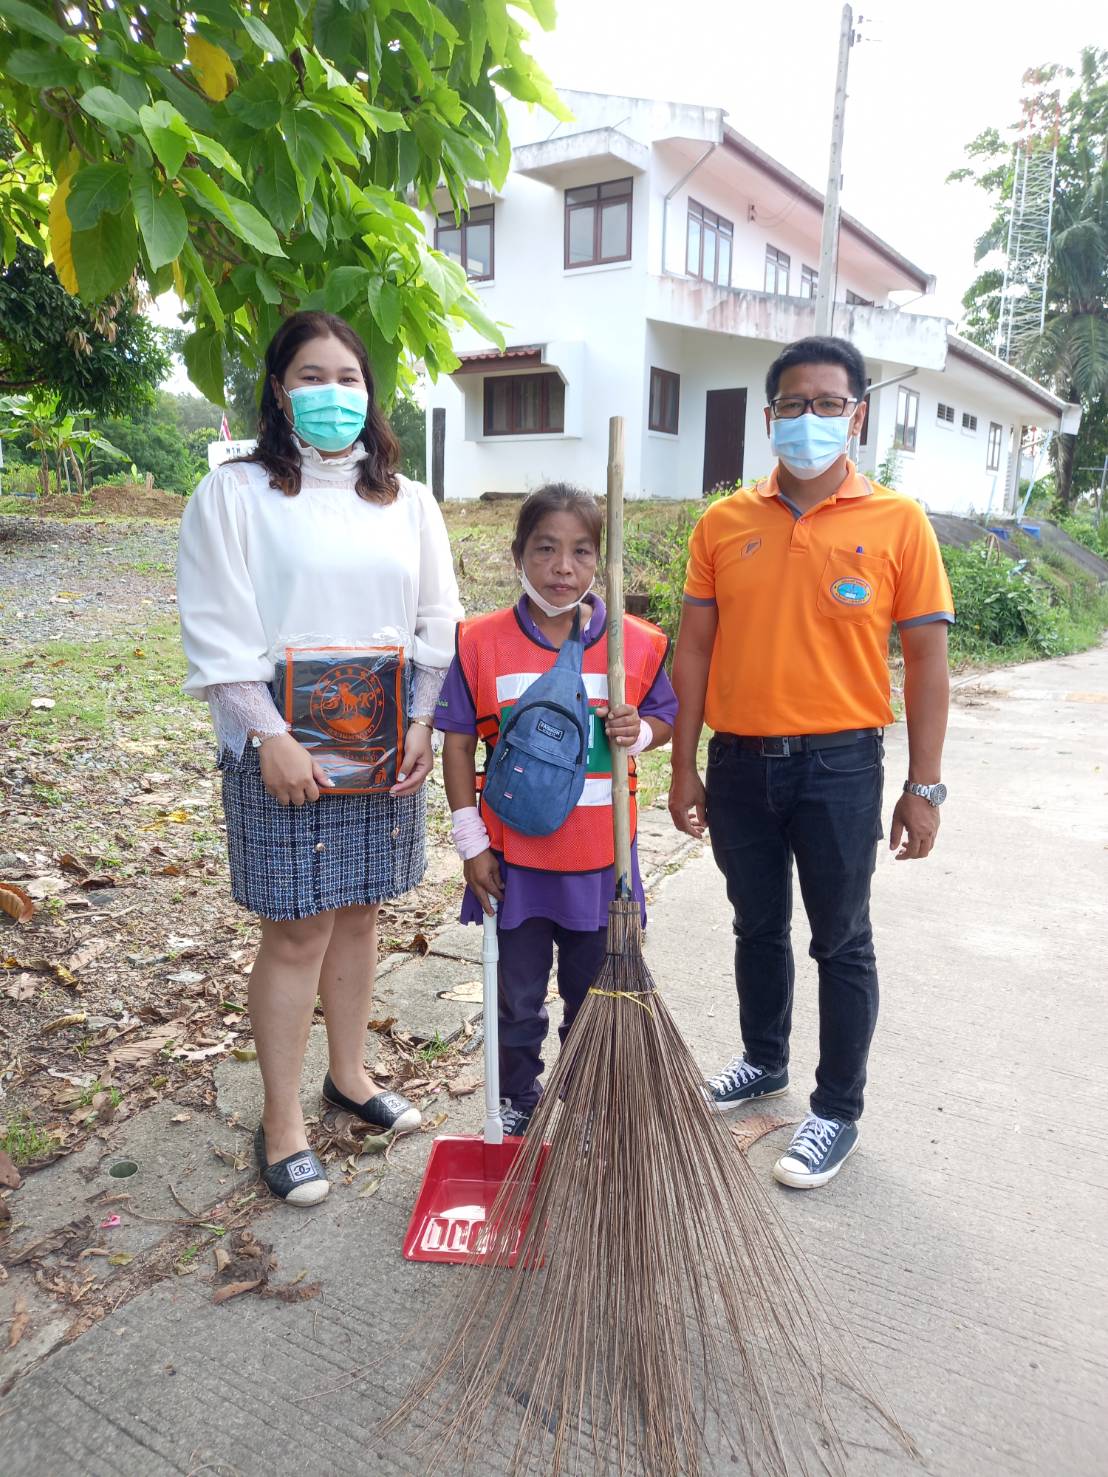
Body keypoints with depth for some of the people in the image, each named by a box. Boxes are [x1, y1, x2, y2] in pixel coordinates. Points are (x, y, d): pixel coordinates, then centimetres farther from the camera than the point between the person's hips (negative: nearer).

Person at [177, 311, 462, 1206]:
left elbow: (437, 624, 8)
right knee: (297, 930, 1)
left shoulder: (407, 501, 10)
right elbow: (217, 635, -8)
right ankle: (282, 1123, 18)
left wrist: (421, 726, -4)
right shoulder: (236, 494, -2)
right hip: (282, 752, -4)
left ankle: (350, 1074, 34)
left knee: (359, 912, 15)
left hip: (385, 748, 4)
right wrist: (271, 739, -16)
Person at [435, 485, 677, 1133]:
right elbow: (459, 744, -4)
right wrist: (472, 841, -5)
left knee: (594, 998, 19)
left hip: (600, 860, 1)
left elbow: (664, 719, 7)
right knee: (517, 1001, 17)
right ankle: (518, 1105, 40)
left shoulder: (638, 644, -6)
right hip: (514, 859, 0)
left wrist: (638, 731, -17)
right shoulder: (482, 642, -8)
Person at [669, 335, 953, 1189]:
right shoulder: (724, 524, 2)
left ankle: (838, 1112, 26)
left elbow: (926, 659, -3)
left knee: (841, 942, 9)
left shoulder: (897, 523, -4)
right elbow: (694, 649, 4)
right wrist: (685, 767, 2)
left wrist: (924, 787, -6)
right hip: (740, 762, 3)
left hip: (838, 766, -3)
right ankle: (765, 1062, 41)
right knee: (758, 927, 19)